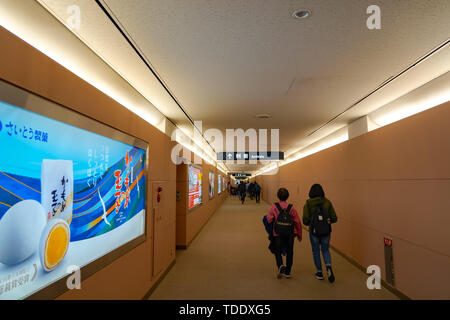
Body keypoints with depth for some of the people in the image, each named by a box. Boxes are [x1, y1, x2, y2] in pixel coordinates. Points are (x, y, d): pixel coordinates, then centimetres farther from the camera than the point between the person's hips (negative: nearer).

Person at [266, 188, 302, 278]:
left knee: (277, 251, 14)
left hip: (278, 233, -2)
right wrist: (299, 234, 14)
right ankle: (287, 272, 22)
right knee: (289, 252, 16)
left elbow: (269, 219, -8)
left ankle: (281, 266, -11)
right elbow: (297, 221, 3)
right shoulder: (291, 207, 1)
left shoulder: (274, 206, -4)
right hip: (290, 234, 2)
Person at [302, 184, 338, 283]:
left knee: (316, 251, 17)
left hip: (314, 231, -2)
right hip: (326, 231, 2)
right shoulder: (327, 202, -1)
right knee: (325, 250, 20)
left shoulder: (308, 203, -7)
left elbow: (305, 220, -11)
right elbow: (334, 218, 0)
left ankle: (319, 273, 24)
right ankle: (328, 266, -5)